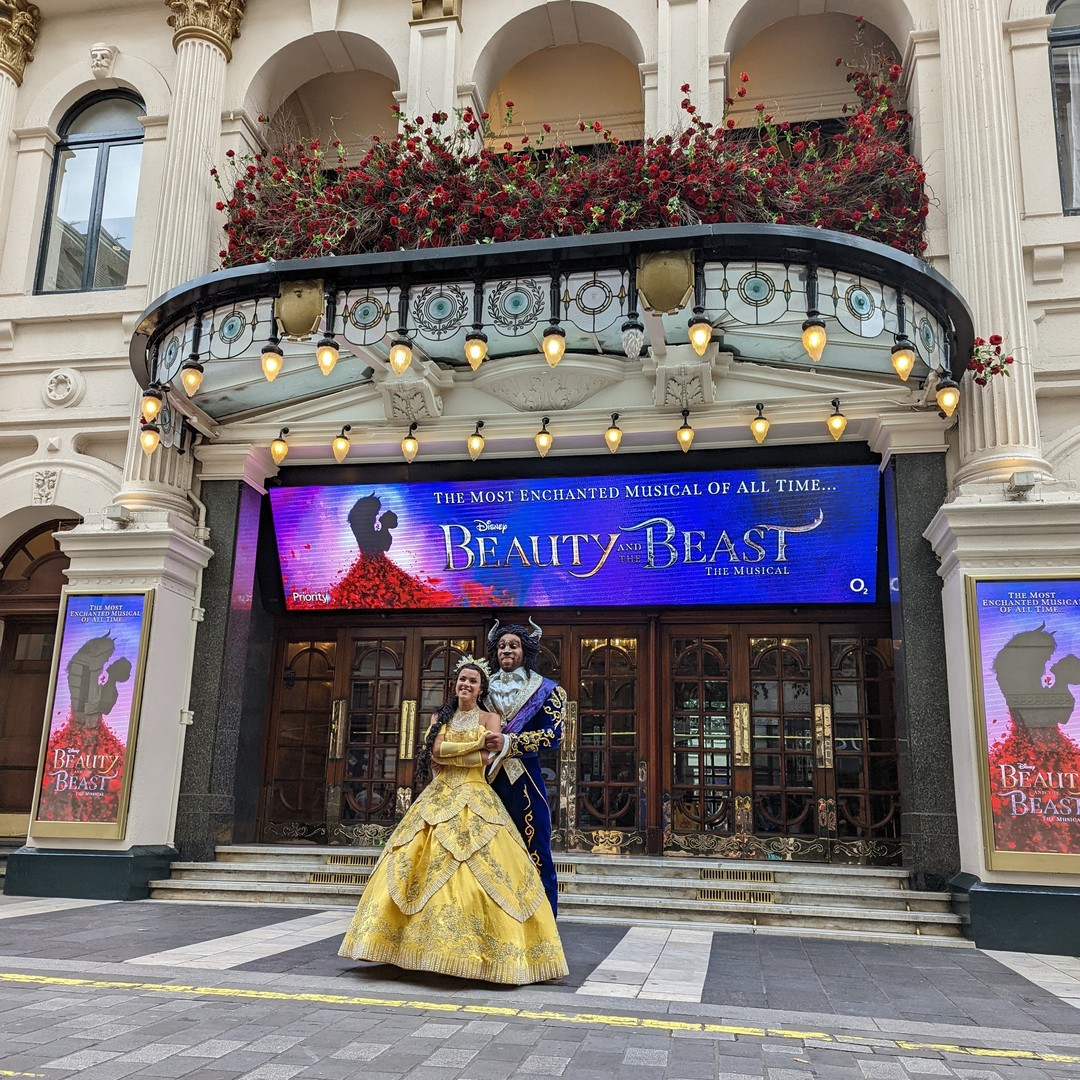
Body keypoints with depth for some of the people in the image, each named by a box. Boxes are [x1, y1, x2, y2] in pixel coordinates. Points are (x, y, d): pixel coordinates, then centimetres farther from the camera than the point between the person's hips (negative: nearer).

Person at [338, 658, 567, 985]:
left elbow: (488, 757, -10)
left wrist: (450, 751, -5)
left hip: (475, 800, -3)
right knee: (412, 866, -6)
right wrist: (477, 743, -7)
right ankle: (415, 943, 1)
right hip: (439, 797, 4)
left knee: (483, 871, -16)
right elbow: (435, 751, -3)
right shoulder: (440, 717, 14)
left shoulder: (489, 718, 6)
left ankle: (489, 953, -10)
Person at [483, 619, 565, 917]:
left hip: (525, 782, -3)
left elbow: (552, 735, -8)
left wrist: (508, 743, -18)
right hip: (489, 780, 4)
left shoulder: (546, 690, 4)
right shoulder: (486, 688, 15)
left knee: (536, 858, -3)